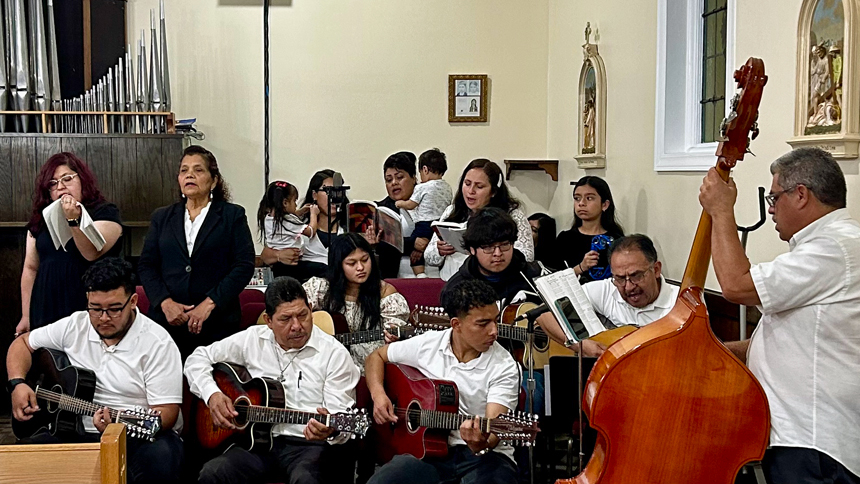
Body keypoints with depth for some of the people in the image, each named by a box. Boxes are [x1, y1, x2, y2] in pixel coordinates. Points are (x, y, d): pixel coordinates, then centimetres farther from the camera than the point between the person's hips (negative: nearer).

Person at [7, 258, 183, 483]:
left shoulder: (158, 344, -9)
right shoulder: (74, 326, 7)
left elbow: (166, 412, -13)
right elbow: (22, 343, 21)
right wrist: (18, 383, 1)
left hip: (139, 436, -3)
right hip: (79, 434, 3)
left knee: (160, 458, -38)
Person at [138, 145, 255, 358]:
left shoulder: (233, 215, 6)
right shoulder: (162, 217, 16)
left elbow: (244, 266, -3)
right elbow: (146, 265, 10)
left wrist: (209, 304, -12)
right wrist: (165, 302, -8)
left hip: (217, 323, -2)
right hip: (166, 321, 2)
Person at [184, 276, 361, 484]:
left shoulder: (335, 353, -4)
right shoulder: (252, 339, 7)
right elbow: (198, 359, 16)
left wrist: (330, 430, -33)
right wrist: (212, 394, -3)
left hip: (308, 443, -3)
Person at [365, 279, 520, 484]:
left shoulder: (504, 367, -9)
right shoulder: (426, 344, 1)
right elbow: (376, 356, 16)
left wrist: (481, 445, -40)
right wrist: (378, 394, -2)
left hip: (484, 454, -2)